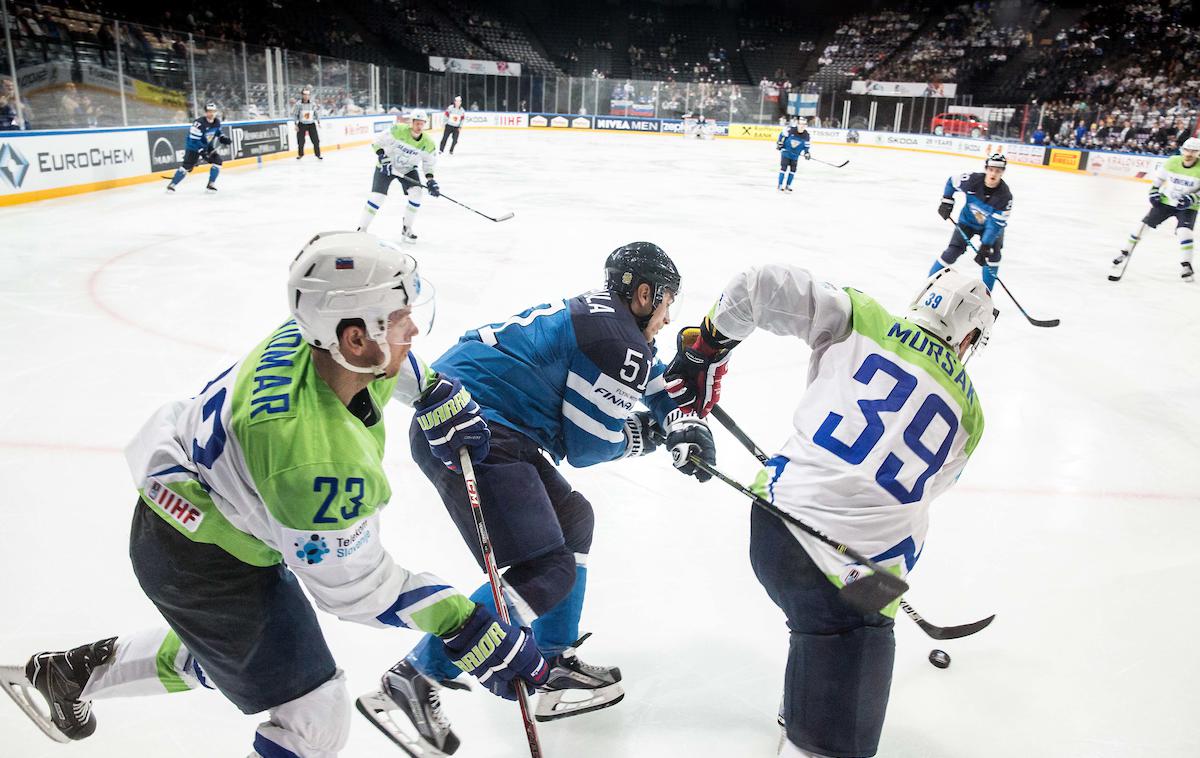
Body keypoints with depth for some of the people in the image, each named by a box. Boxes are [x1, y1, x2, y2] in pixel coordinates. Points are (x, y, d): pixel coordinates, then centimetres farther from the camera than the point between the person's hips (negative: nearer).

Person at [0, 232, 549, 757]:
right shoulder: (319, 462, -40)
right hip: (201, 561, -9)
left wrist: (436, 393, 10)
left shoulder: (313, 336, -18)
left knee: (228, 649, 32)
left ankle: (76, 670, 50)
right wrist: (465, 629, -24)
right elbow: (355, 589, -26)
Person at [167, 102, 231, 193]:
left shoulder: (217, 122, -6)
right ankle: (172, 185, -4)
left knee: (217, 161, -10)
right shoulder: (199, 123, -28)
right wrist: (202, 151, -33)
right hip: (193, 147, -7)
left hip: (208, 146, 7)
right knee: (187, 166, -14)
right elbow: (193, 140, -29)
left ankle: (211, 184, 1)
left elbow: (217, 132, 16)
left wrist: (223, 138, -3)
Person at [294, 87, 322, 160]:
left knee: (316, 140, -4)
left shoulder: (313, 104, -3)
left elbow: (317, 113, 9)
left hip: (311, 124, 1)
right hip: (302, 124, -1)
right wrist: (296, 124, -6)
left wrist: (318, 122, 6)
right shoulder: (299, 104, -9)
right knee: (300, 141, 2)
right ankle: (300, 154, 23)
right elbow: (295, 114, -4)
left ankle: (318, 154, 8)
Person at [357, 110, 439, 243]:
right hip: (386, 166, -3)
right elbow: (378, 142, -18)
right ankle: (361, 230, 3)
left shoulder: (428, 143, -16)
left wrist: (430, 180, -15)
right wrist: (382, 157, -29)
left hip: (408, 169, 3)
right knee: (377, 197, -11)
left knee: (416, 194, -17)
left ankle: (407, 229, 1)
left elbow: (429, 163, -2)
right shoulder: (398, 130, -26)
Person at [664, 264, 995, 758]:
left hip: (774, 522, 3)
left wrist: (706, 345, 10)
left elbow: (763, 284, -2)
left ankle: (800, 716, 55)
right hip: (857, 578, -2)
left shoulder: (858, 320, 7)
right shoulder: (968, 413, 14)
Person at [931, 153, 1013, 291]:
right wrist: (946, 201, -11)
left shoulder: (1005, 195, -29)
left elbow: (996, 224, -29)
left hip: (990, 225, 0)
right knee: (952, 252, -10)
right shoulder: (973, 180, -27)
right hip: (967, 221, 0)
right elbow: (952, 182, -5)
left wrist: (985, 246, -34)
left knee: (993, 255, -12)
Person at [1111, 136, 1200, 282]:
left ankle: (1186, 265, -10)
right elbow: (1159, 177, 8)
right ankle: (1125, 253, 14)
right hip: (1166, 201, 3)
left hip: (1187, 207, -3)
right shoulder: (1172, 161, -9)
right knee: (1144, 225, -3)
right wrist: (1154, 192, -2)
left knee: (1184, 232, -22)